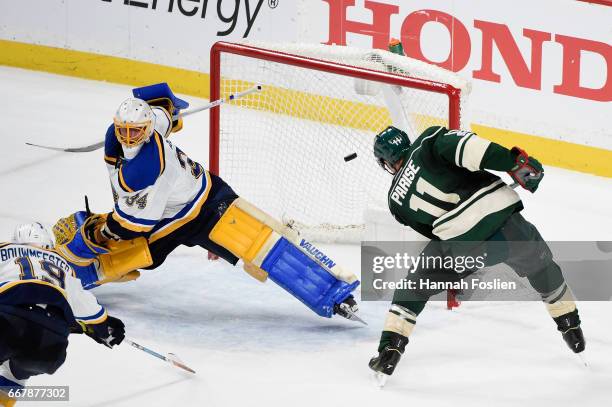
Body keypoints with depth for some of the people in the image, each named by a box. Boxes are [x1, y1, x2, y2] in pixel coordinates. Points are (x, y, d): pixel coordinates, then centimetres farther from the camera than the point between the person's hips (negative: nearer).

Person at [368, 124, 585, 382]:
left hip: (462, 242, 0)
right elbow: (465, 147, -11)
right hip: (501, 214, 0)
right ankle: (570, 325, 38)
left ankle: (390, 349, 9)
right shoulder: (429, 142, 9)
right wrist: (513, 161, -16)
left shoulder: (397, 201, 17)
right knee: (539, 262, 28)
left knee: (416, 283, 21)